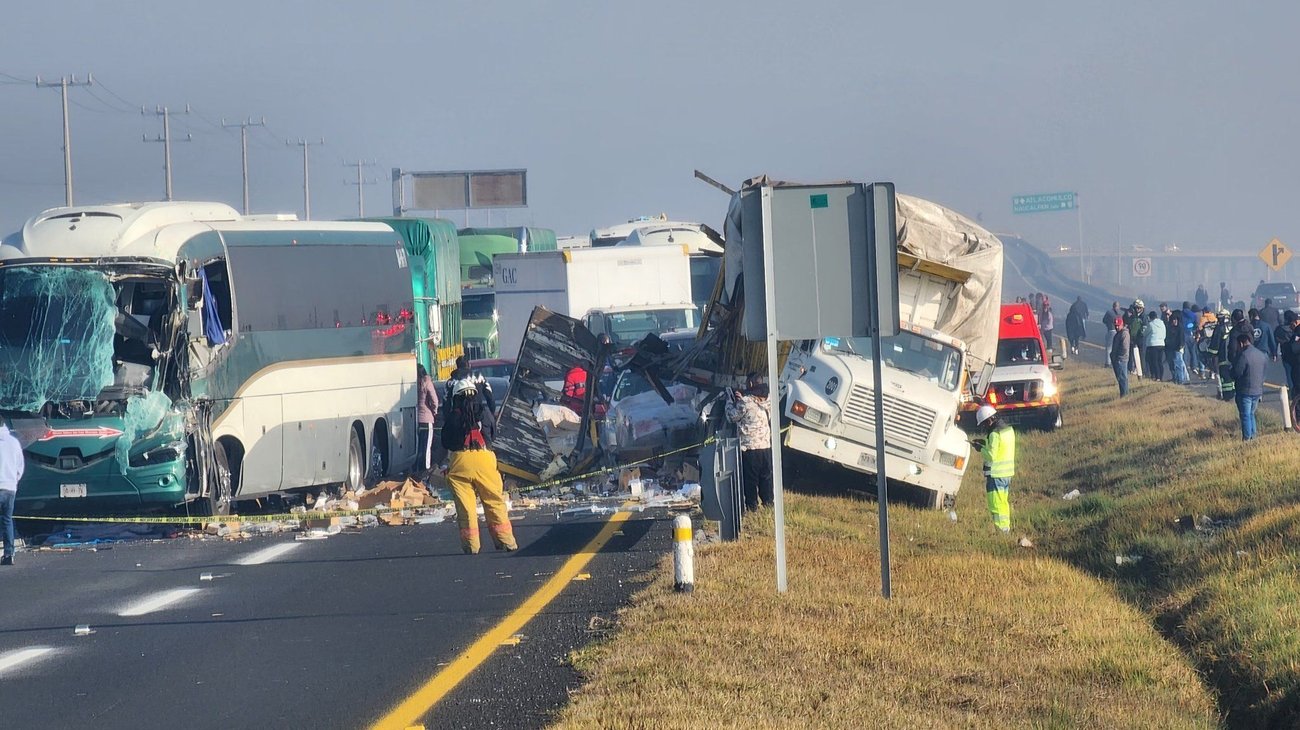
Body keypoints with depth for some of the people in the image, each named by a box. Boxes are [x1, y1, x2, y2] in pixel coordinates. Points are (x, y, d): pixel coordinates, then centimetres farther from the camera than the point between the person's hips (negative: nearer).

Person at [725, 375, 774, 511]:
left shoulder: (745, 402, -14)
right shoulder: (765, 401, 6)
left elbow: (732, 416, -4)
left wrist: (730, 401, 9)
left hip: (749, 446, -6)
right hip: (766, 445, 6)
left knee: (750, 478, 1)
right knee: (766, 476, 13)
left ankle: (751, 505, 3)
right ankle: (768, 502, 17)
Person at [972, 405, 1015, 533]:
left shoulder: (994, 434, -18)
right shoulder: (1009, 429, 9)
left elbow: (992, 455, -21)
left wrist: (981, 448, -5)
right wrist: (986, 443, 13)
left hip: (996, 474, -9)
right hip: (1008, 473, 9)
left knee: (996, 504, -4)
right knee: (1004, 502, 17)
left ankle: (1001, 529, -4)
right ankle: (1006, 528, 22)